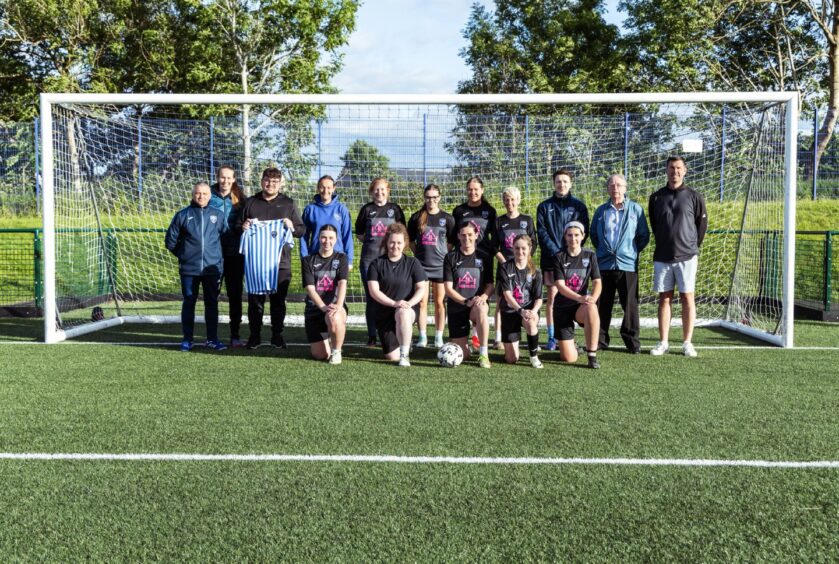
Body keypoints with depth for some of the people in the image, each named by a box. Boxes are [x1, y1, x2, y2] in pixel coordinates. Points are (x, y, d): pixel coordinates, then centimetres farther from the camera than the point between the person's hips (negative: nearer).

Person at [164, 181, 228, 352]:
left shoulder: (218, 215, 5)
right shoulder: (182, 215, 2)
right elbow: (170, 240, 7)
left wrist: (220, 256, 9)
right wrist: (183, 254, 9)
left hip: (212, 268, 1)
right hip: (189, 269, -1)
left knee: (212, 304, 7)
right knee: (188, 303, 5)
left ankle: (212, 339, 15)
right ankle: (187, 339, 12)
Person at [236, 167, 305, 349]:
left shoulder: (288, 203, 11)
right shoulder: (250, 203, 13)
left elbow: (302, 230, 11)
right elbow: (237, 226, 19)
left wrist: (292, 226, -10)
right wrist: (243, 227, -4)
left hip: (280, 261, 0)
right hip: (255, 260, 1)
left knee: (278, 300, 4)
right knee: (255, 298, 4)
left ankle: (277, 335, 15)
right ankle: (254, 335, 13)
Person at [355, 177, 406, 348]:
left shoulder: (395, 209, 7)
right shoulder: (367, 209, 8)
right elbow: (359, 232, 15)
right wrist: (371, 242, 4)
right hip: (369, 258, 1)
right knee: (371, 297, 3)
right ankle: (372, 336, 10)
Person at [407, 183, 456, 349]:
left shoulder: (447, 218, 3)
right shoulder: (417, 217, 5)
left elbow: (452, 243, 7)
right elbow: (411, 240, 12)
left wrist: (446, 259, 0)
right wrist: (420, 254, 4)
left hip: (440, 265, -1)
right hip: (421, 266, 1)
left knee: (440, 303, 4)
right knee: (421, 302, 1)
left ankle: (439, 338, 11)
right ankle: (422, 337, 8)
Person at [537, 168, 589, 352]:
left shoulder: (578, 206, 8)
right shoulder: (544, 207, 9)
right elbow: (541, 232, 0)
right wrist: (555, 252, -11)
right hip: (550, 259, 0)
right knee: (552, 297, 0)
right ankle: (552, 338, 4)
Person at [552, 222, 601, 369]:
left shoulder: (590, 256, 1)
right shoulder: (559, 257, -4)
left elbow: (597, 282, -7)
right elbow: (560, 286, -14)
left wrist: (593, 298, -29)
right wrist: (580, 298, -31)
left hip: (581, 306, 1)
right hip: (562, 307, -1)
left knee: (591, 309, -40)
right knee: (569, 358, -7)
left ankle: (592, 356, -28)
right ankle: (571, 346, 33)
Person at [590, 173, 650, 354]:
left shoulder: (636, 209, 3)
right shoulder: (601, 211, 9)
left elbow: (644, 236, 6)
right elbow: (593, 235, 20)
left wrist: (633, 251, 2)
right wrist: (602, 251, 13)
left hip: (628, 265, -2)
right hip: (604, 264, 2)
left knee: (630, 305, 1)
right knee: (602, 305, 5)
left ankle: (632, 341, 11)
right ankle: (599, 340, 14)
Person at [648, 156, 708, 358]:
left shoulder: (694, 196, 0)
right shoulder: (656, 197, 6)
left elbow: (703, 223, 7)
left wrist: (693, 246, 9)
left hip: (687, 256, -2)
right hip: (662, 257, 2)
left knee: (687, 298, 0)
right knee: (664, 298, 4)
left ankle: (687, 343, 5)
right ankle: (663, 342, 9)